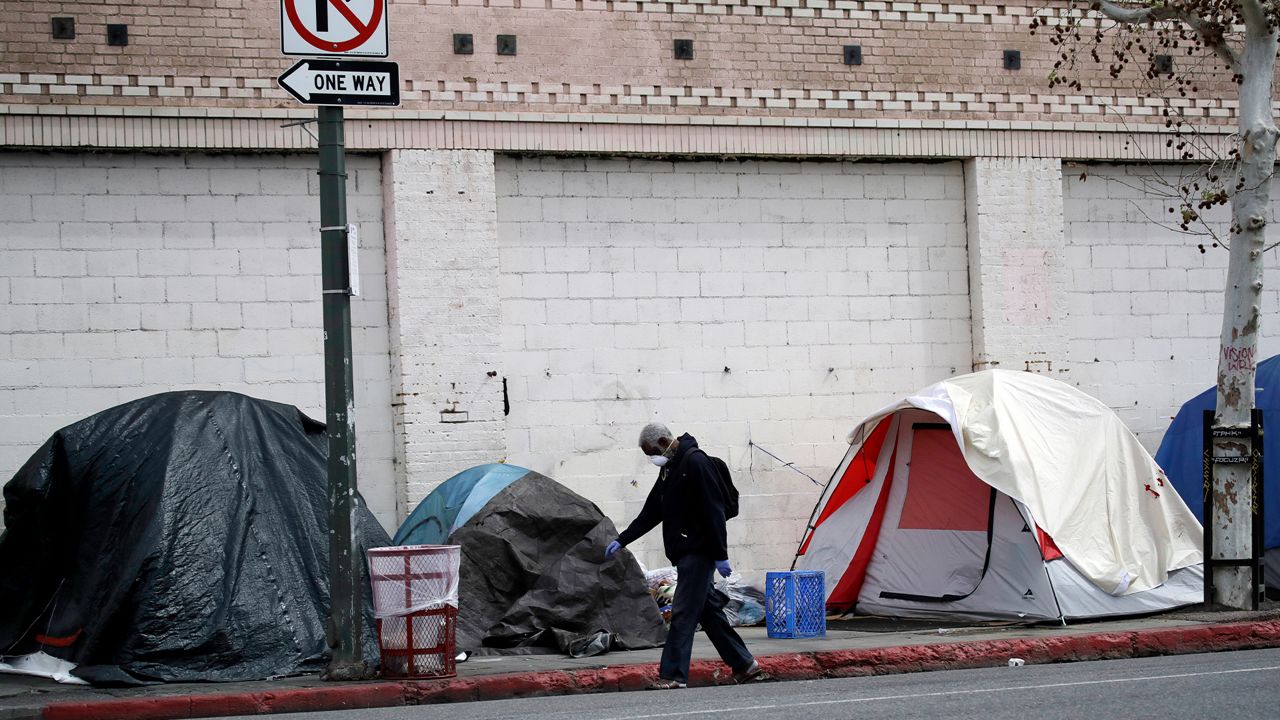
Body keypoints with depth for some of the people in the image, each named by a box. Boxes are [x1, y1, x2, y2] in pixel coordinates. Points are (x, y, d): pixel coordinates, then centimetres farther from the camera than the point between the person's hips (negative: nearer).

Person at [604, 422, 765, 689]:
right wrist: (622, 540, 17)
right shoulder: (670, 469, 16)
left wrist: (720, 555, -20)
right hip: (685, 554, 10)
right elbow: (650, 513, 21)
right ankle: (744, 665, 19)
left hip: (698, 553, -10)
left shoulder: (695, 463, -15)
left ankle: (673, 675, -12)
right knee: (709, 611, 12)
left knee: (683, 614, -11)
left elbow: (713, 512, -18)